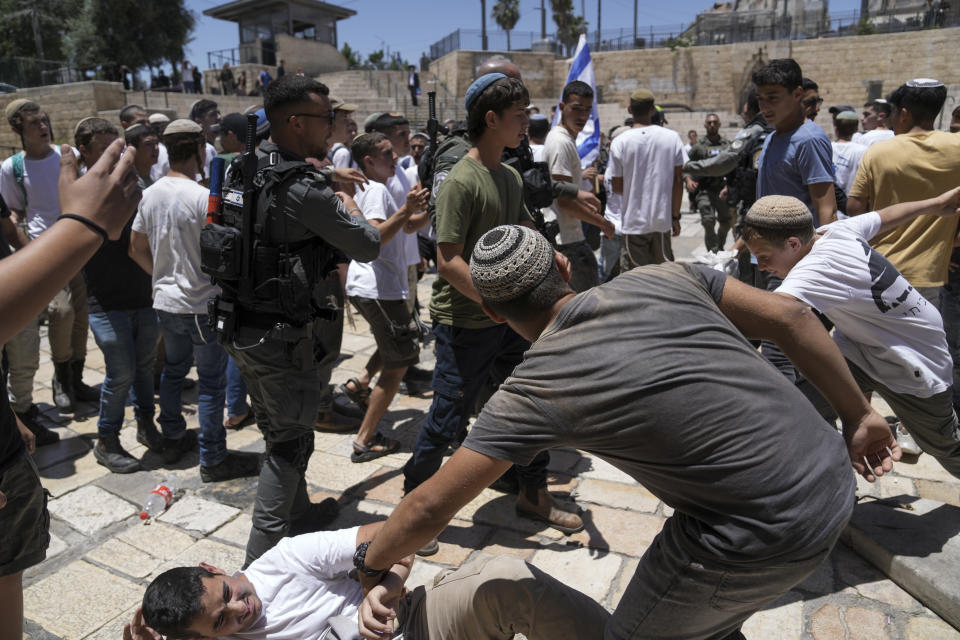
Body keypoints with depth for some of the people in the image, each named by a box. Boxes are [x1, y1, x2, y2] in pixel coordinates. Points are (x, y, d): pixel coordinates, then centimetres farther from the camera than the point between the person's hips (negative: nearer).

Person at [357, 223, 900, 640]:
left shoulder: (533, 392, -14)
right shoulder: (661, 278, -1)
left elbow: (428, 509, -8)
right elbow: (792, 318, 1)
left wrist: (373, 567, 11)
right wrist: (860, 416, 13)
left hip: (764, 537, -7)